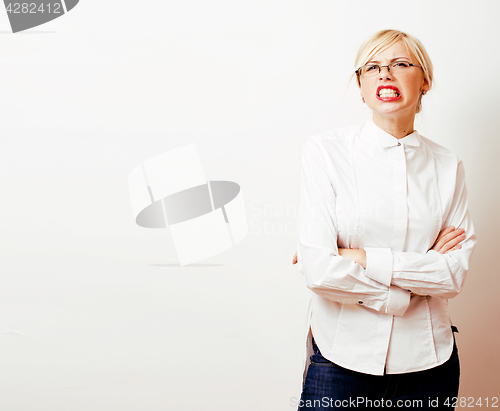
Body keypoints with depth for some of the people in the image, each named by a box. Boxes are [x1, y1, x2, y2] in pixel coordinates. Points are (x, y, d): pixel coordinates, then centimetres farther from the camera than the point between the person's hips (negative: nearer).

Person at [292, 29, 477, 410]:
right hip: (342, 354, -2)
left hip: (427, 360, 3)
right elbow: (318, 270, -16)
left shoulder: (448, 166, 2)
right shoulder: (326, 150, -8)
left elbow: (456, 273, -7)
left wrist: (362, 259, -15)